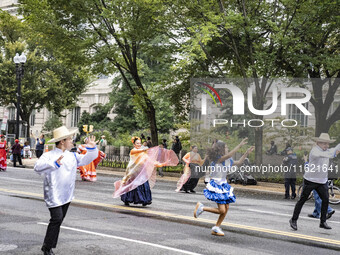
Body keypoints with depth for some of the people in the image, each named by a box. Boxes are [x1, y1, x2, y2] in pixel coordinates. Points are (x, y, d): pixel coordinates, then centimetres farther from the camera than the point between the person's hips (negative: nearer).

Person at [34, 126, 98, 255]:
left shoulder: (72, 156, 12)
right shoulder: (49, 155, -9)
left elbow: (86, 159, 19)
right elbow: (38, 167, -23)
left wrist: (91, 148, 1)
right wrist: (55, 163, -35)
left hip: (67, 195, 7)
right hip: (54, 195, -7)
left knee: (59, 220, 11)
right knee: (56, 219, -14)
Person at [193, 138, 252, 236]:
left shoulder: (228, 161, 8)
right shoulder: (217, 159, -17)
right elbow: (229, 155, -33)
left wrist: (247, 153, 9)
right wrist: (240, 145, -34)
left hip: (223, 185, 9)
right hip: (216, 185, -8)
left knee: (226, 208, 5)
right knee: (221, 210, -10)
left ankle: (216, 228, 17)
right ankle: (201, 207, 9)